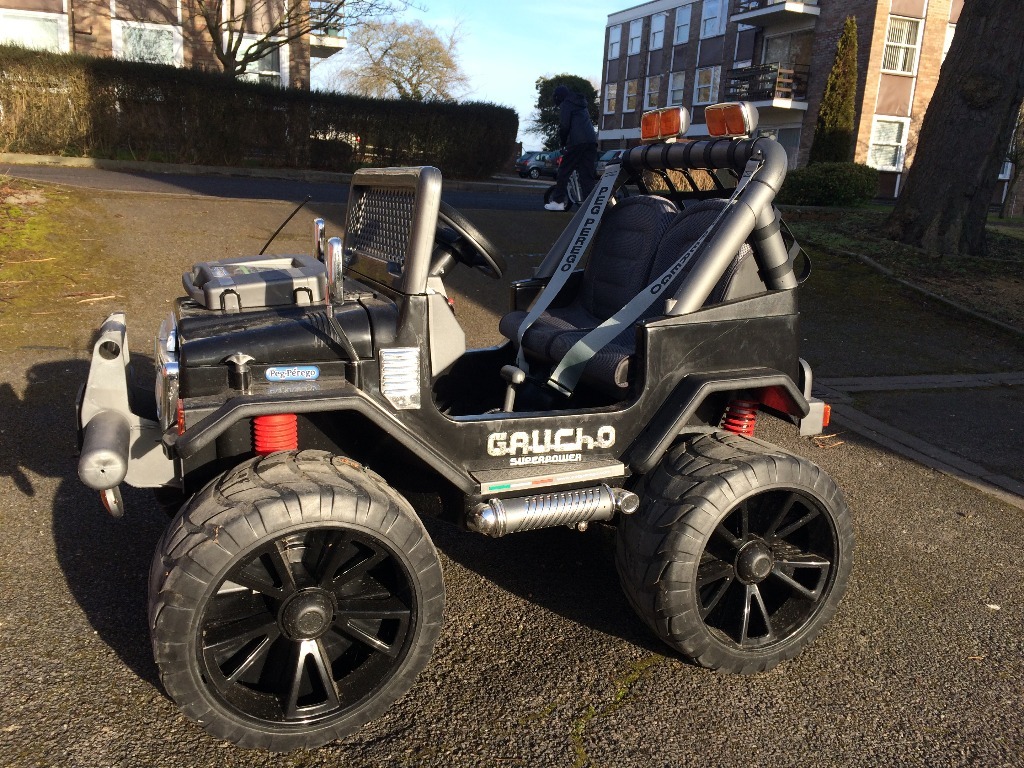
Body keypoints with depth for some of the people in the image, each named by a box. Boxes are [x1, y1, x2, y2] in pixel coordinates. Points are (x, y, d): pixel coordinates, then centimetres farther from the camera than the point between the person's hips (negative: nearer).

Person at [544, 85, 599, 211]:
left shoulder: (565, 105, 4)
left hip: (576, 142, -7)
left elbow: (564, 126, -7)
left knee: (563, 172, -1)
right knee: (587, 175, 4)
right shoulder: (581, 105, 29)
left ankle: (558, 201, -4)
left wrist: (562, 142, 7)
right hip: (592, 141, 7)